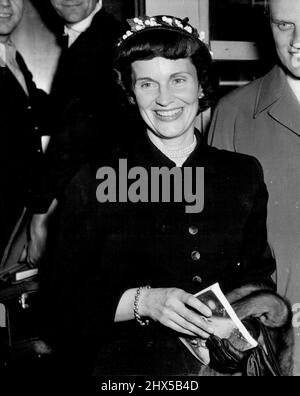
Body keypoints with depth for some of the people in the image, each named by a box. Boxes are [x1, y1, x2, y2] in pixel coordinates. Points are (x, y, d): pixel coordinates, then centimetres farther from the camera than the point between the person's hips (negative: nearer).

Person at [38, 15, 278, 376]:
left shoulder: (244, 174, 11)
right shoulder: (95, 181, 1)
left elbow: (258, 274, 18)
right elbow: (61, 299, 0)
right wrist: (143, 300, -13)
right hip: (131, 361, -2)